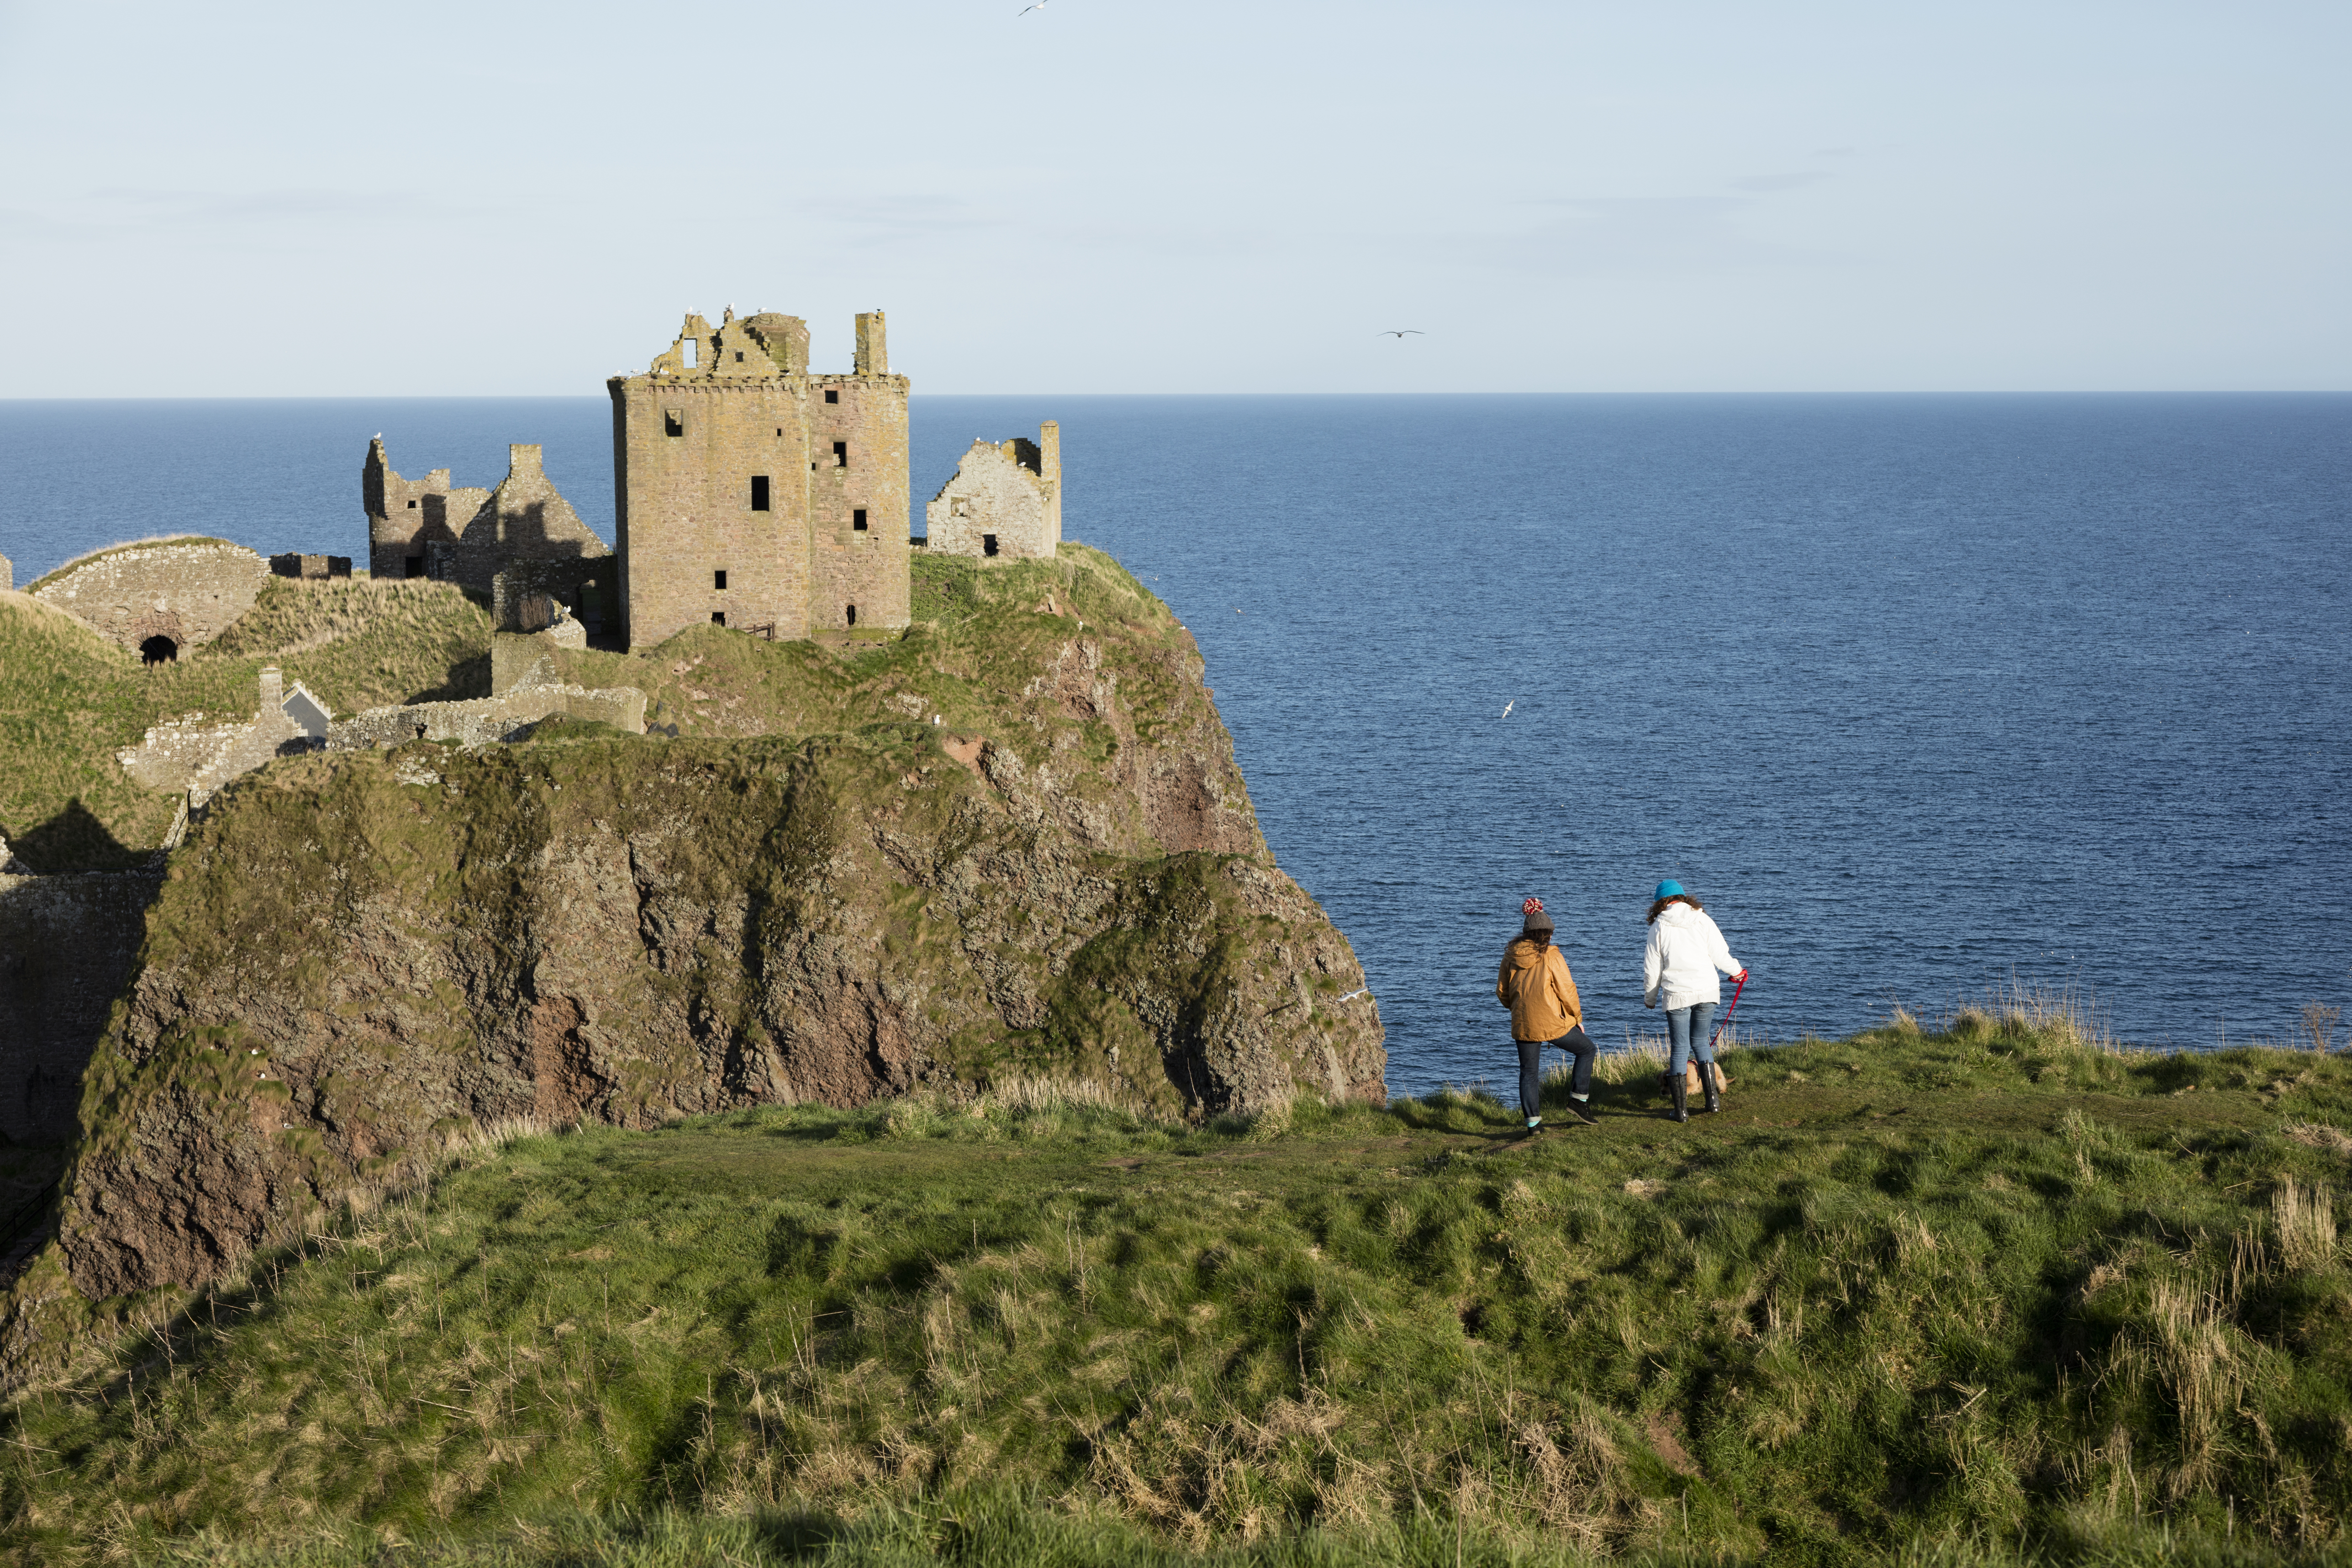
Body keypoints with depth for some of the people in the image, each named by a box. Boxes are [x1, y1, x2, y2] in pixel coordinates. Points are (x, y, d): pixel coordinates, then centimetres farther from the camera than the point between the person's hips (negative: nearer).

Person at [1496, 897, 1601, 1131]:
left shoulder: (1511, 957, 4)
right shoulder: (1551, 956, -10)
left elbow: (1502, 992, 10)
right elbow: (1567, 990, -9)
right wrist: (1577, 1017, 4)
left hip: (1523, 1024, 4)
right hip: (1554, 1023, -4)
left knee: (1529, 1072, 12)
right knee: (1586, 1049, 17)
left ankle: (1533, 1121, 7)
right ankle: (1579, 1099, 12)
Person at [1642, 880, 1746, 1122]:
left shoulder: (1659, 927, -1)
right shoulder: (1703, 920, 3)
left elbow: (1652, 968, 2)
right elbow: (1720, 955, 3)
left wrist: (1650, 998, 16)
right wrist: (1736, 971, 24)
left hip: (1677, 994, -2)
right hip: (1707, 992, 2)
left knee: (1679, 1048, 5)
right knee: (1700, 1041, 20)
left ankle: (1681, 1109, 3)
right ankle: (1713, 1097, 13)